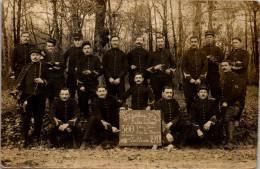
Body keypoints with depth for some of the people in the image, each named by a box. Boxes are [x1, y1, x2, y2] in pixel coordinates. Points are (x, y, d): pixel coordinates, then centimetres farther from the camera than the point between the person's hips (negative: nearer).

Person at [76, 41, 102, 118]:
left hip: (93, 84, -1)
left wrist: (91, 72, -13)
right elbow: (77, 73, 4)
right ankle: (85, 118, 16)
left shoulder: (95, 59, 7)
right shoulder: (80, 59, 8)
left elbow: (100, 71, 4)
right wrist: (81, 85, -5)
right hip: (83, 85, 1)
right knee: (83, 103, 3)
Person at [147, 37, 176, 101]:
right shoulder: (152, 55, 10)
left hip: (167, 79, 1)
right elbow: (148, 68, 10)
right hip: (156, 80, -1)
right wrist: (155, 68, -9)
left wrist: (170, 70, -2)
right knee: (157, 98, 0)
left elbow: (173, 66, 19)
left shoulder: (168, 53, 14)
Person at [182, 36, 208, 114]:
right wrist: (190, 78, -9)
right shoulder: (187, 54, 4)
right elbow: (184, 67, 2)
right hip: (189, 80, 0)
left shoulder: (202, 53, 5)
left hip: (200, 80, 1)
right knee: (189, 99, 0)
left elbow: (205, 66, 3)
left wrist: (200, 79, -7)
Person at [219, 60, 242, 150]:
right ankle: (228, 141, 14)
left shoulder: (234, 76, -5)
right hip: (224, 104, 8)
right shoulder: (223, 78, 21)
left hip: (232, 104, -8)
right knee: (225, 122, 7)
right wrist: (221, 101, 12)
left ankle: (230, 143, -24)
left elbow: (236, 92, -14)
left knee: (229, 120, -19)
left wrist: (227, 102, -16)